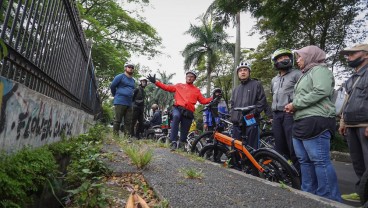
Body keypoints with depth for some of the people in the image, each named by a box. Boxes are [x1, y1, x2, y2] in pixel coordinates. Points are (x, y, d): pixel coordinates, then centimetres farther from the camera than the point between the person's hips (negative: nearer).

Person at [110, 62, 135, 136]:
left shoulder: (133, 80, 20)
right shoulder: (120, 77, 1)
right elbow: (112, 86, 4)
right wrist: (116, 95, 14)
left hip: (129, 103, 6)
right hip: (120, 102, -6)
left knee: (128, 121, 5)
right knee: (118, 120, -4)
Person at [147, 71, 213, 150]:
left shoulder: (196, 90, 19)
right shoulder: (179, 86, 18)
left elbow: (203, 101, 12)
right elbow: (166, 87, 14)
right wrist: (155, 81, 6)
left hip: (188, 112, 2)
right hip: (178, 108, -2)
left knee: (184, 132, 3)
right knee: (176, 116, -36)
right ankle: (173, 141, -35)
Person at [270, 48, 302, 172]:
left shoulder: (297, 74, 2)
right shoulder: (274, 80, 24)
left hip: (290, 114, -6)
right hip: (277, 116, 7)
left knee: (294, 149, -10)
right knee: (280, 148, 9)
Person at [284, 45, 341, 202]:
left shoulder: (319, 69, -2)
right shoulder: (306, 74, 28)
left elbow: (321, 91, -19)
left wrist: (295, 104, -13)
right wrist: (292, 106, 8)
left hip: (315, 121, -10)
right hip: (301, 122, 10)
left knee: (320, 161, -8)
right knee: (304, 161, 11)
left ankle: (330, 199, 0)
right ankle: (308, 193, 21)